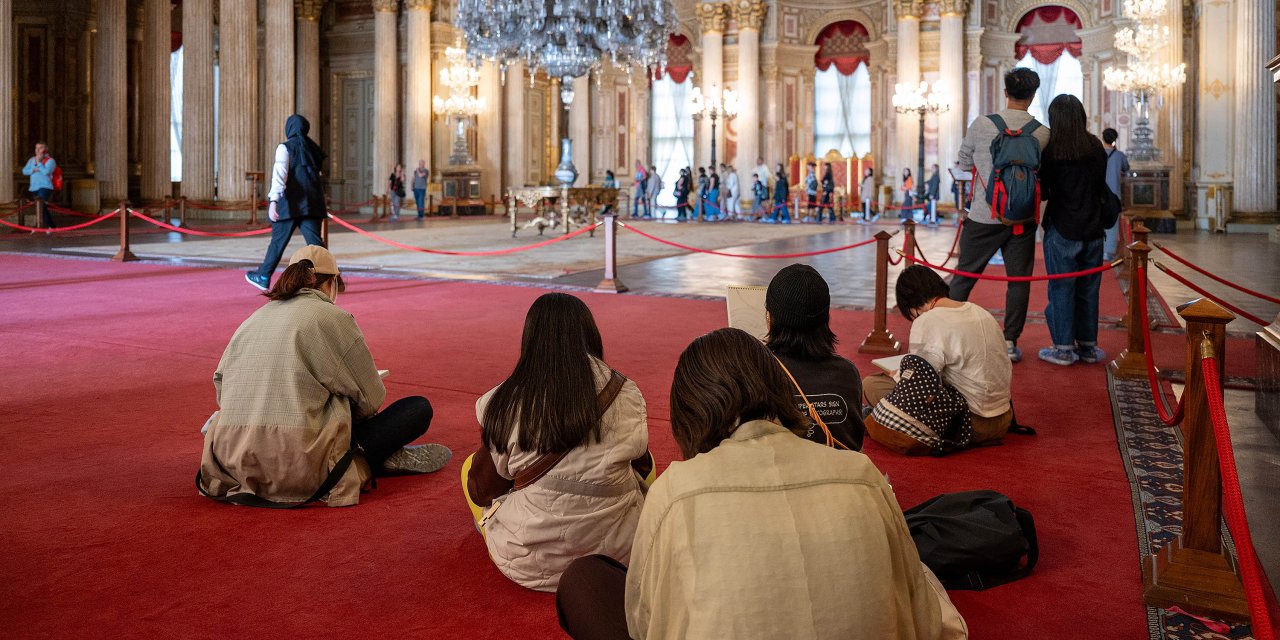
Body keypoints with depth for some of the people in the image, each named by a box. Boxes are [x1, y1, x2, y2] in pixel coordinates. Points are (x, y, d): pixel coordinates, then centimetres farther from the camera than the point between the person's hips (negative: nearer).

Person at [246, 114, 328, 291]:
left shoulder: (285, 147, -2)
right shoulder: (312, 148, 14)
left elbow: (280, 175, -15)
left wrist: (273, 200, -23)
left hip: (290, 203, -4)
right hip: (312, 202, 4)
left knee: (278, 240, 8)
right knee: (314, 241, -2)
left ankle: (263, 277, 21)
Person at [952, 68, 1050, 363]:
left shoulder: (982, 125, -7)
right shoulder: (1043, 133, -3)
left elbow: (963, 164, 6)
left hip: (984, 216, -1)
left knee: (964, 276, 9)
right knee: (1019, 280, 8)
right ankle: (1010, 342, 11)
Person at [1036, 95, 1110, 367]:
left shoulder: (1050, 151, -11)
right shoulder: (1097, 148, 0)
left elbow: (1042, 192, -7)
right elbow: (1102, 187, 8)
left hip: (1062, 230, -4)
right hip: (1093, 231, 4)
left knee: (1061, 289, 4)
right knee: (1088, 290, 12)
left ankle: (1064, 348, 7)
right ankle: (1088, 346, 21)